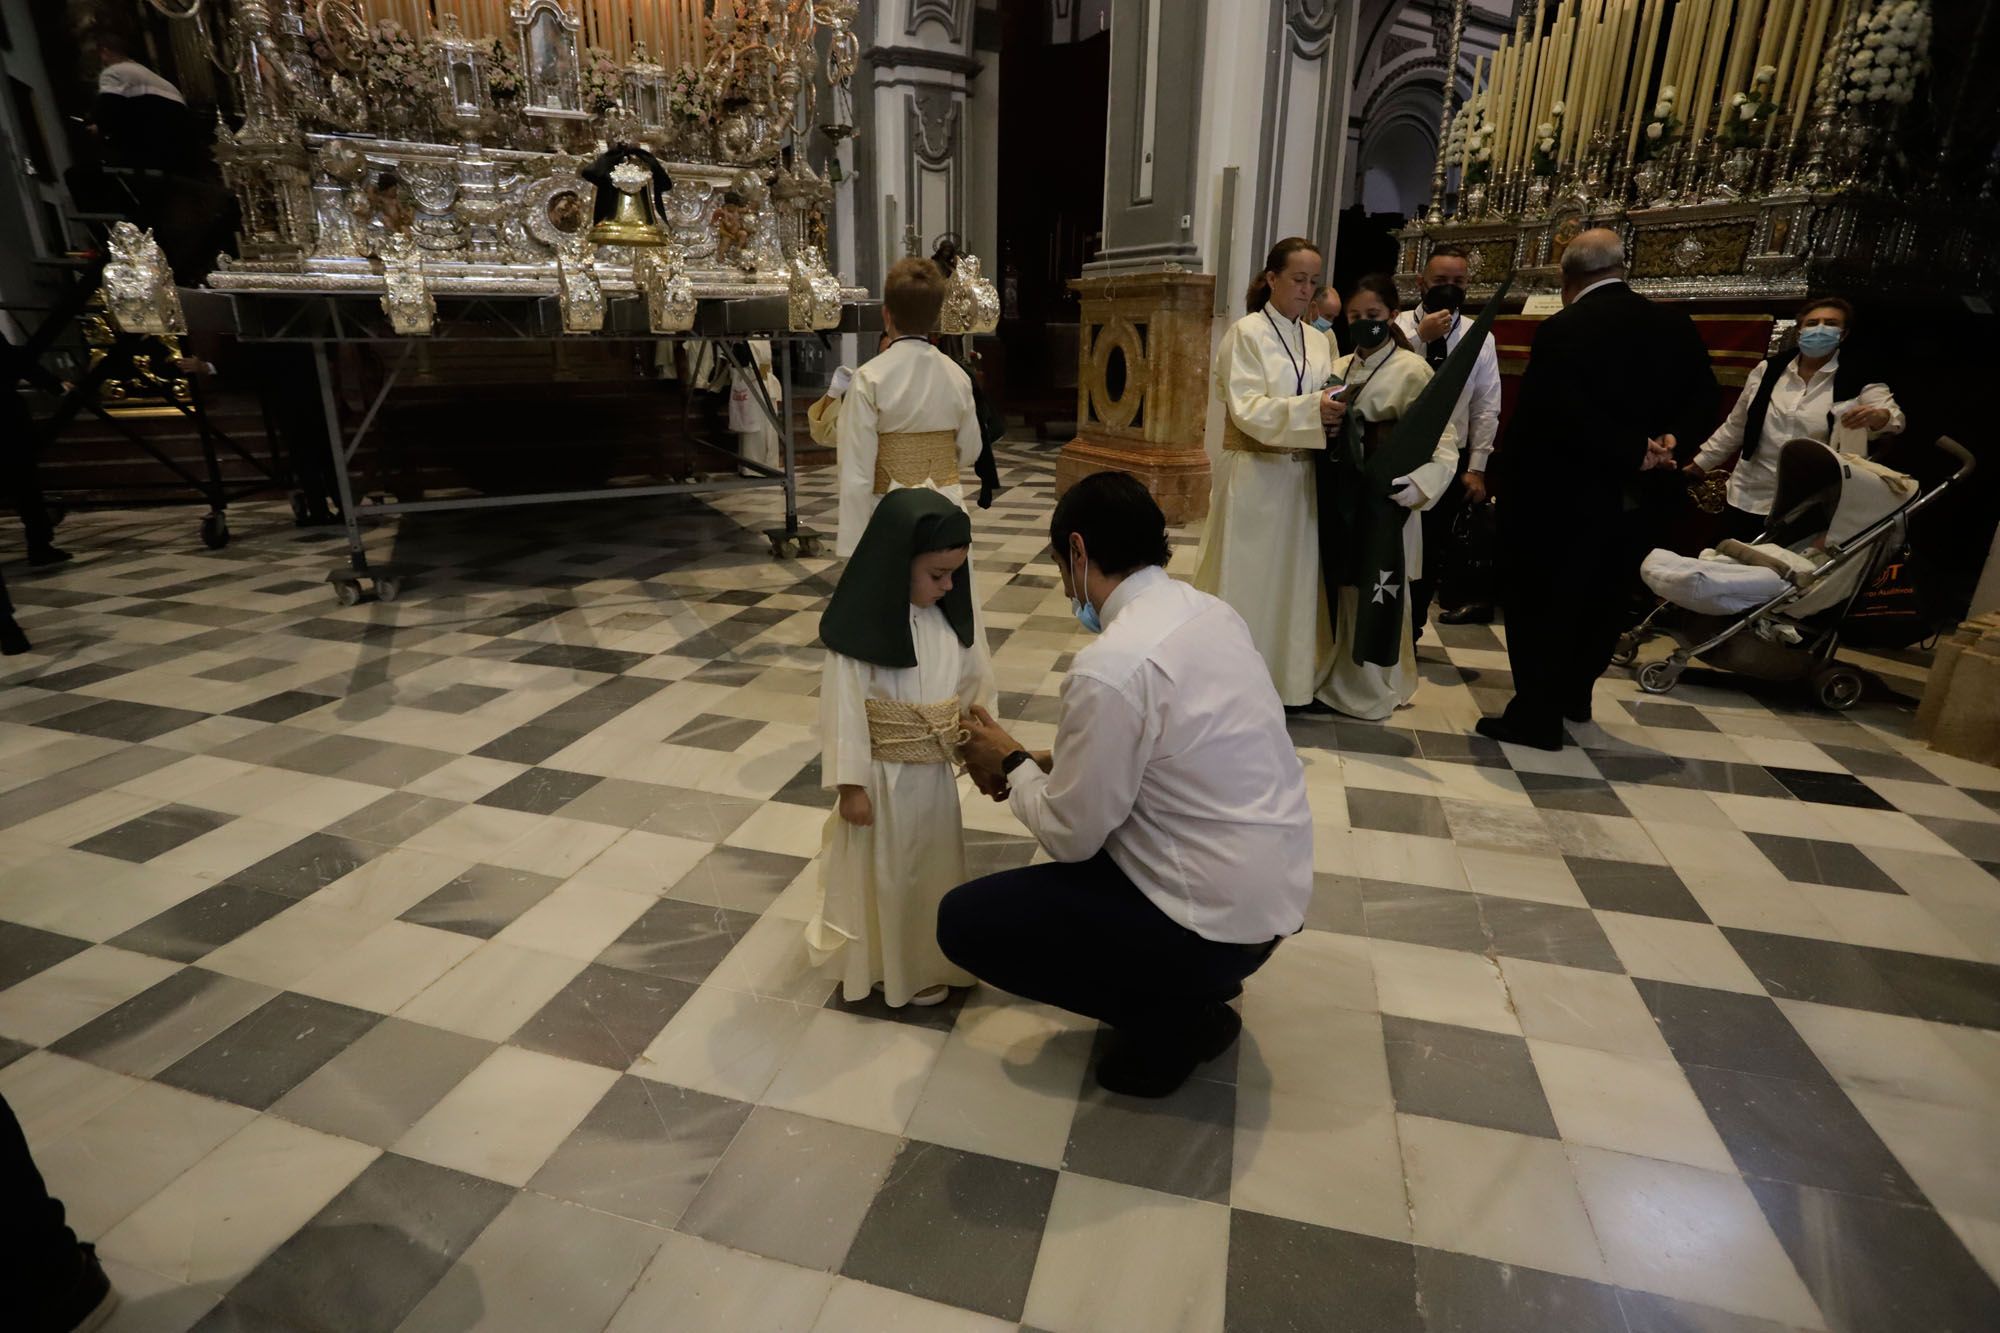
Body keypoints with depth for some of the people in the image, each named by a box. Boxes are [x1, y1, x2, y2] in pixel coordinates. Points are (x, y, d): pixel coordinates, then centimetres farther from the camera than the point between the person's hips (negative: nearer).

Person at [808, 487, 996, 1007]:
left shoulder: (952, 616, -2)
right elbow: (844, 710, -17)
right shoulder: (859, 631, -20)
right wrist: (851, 784, -14)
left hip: (935, 772, 6)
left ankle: (931, 961, 41)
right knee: (882, 873, 12)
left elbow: (979, 682, 8)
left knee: (936, 867, 20)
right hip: (884, 777, -6)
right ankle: (880, 964, 33)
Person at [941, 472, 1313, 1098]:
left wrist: (1010, 763, 2)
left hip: (1220, 919, -8)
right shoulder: (1209, 610, 0)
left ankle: (1173, 1018, 7)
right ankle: (1192, 978, 22)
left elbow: (1069, 835, -15)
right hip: (1273, 885, 9)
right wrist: (1049, 763, 10)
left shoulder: (1112, 665, -26)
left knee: (964, 920, 0)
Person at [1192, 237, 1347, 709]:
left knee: (1294, 577, 10)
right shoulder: (1246, 333, -6)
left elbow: (1322, 405, 14)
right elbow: (1247, 409, -16)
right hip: (1254, 476, -6)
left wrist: (1336, 409, -9)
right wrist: (1312, 409, -27)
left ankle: (1287, 680, 21)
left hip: (1301, 477, 6)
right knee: (1246, 578, 1)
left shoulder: (1320, 341, 13)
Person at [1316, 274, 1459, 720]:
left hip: (1382, 501, -5)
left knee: (1374, 594, 1)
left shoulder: (1412, 370, -8)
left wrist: (1411, 487, -26)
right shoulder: (1339, 368, 10)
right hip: (1336, 496, 6)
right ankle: (1333, 677, 25)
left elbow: (1442, 442, -14)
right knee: (1334, 590, 11)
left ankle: (1371, 688, 14)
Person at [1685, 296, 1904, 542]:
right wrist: (1700, 464, 15)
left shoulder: (1856, 379, -2)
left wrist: (1876, 415, -39)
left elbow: (1894, 417, -16)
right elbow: (1735, 426, 14)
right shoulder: (1769, 369, 5)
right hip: (1750, 501, 2)